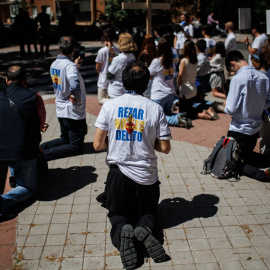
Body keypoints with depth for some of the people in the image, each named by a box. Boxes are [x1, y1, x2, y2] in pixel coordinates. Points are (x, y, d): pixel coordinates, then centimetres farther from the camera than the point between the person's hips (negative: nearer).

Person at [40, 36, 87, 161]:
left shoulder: (54, 64, 2)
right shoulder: (70, 65, -23)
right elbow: (74, 84, -42)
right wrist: (75, 96, -24)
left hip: (61, 111, 8)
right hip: (73, 112, -8)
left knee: (65, 140, 26)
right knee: (76, 147, 4)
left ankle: (39, 148, 7)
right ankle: (45, 154, -12)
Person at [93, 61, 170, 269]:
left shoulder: (110, 106, -6)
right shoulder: (155, 109, -8)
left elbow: (98, 144, -5)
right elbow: (165, 148, -5)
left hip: (118, 173, 0)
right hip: (147, 175, 0)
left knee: (118, 213, 23)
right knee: (149, 213, 24)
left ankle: (122, 229, -13)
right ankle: (145, 229, -12)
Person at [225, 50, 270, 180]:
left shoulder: (238, 78, -23)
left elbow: (231, 109, -22)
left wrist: (225, 106, -1)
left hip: (240, 129, -7)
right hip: (256, 127, 7)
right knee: (248, 155, 27)